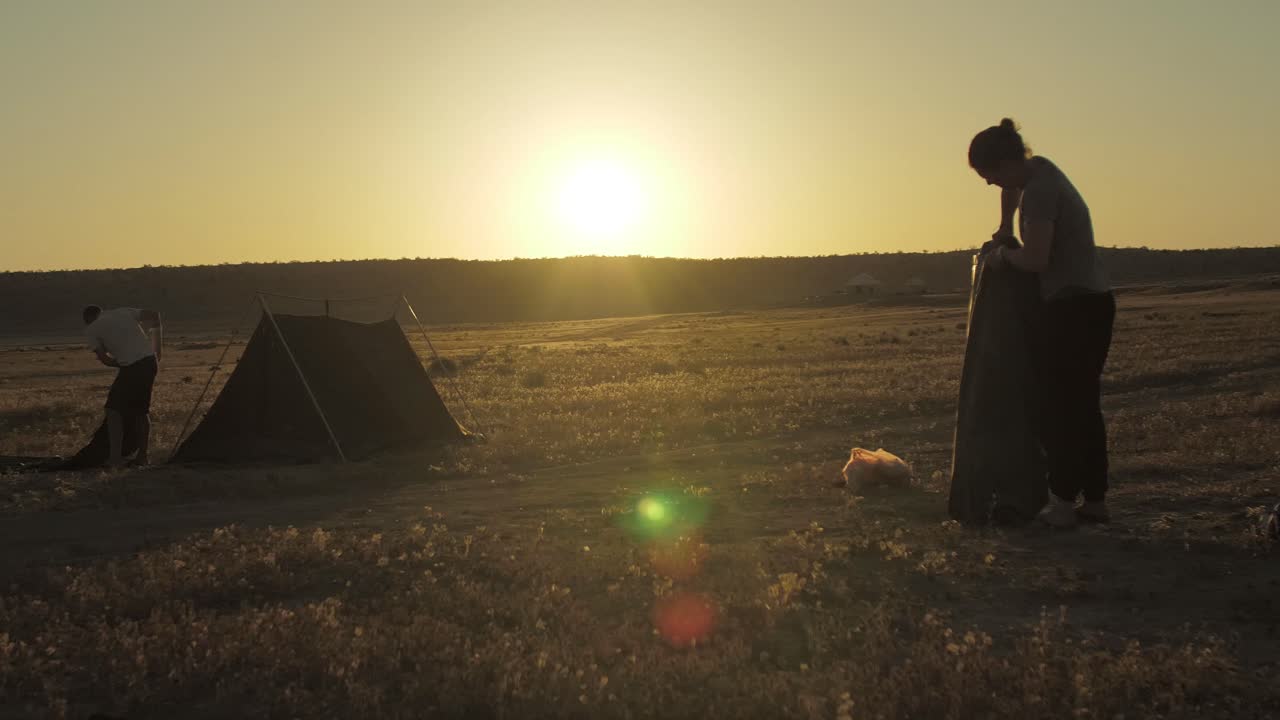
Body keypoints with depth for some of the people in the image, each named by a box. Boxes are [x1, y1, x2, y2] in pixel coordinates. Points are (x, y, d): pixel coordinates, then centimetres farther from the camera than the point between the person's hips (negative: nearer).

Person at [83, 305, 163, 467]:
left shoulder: (91, 329, 7)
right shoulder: (123, 312, 19)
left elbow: (104, 359, 3)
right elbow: (154, 315, 14)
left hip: (131, 367, -6)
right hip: (150, 361, 6)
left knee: (113, 409, 6)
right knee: (141, 410, 16)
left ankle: (116, 457, -1)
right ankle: (142, 456, 17)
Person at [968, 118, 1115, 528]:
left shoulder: (1039, 190, -17)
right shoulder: (1037, 168, 11)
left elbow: (1035, 259, -24)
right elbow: (1013, 186, 36)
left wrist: (1004, 255, -5)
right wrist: (1004, 230, 29)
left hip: (1072, 306, -10)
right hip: (1096, 301, 10)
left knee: (1057, 406, -4)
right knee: (1084, 405, 13)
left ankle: (1062, 506, -2)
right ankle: (1095, 501, 18)